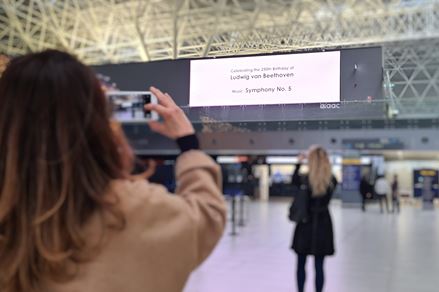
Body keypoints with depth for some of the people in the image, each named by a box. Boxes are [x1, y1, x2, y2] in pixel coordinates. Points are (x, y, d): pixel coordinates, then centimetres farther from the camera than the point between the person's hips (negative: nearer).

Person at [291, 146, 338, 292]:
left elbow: (294, 181, 5)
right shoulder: (332, 181, -6)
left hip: (306, 224, -1)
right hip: (323, 224, 1)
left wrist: (298, 164, 12)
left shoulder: (304, 179, -13)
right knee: (319, 266, 6)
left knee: (301, 264, 13)